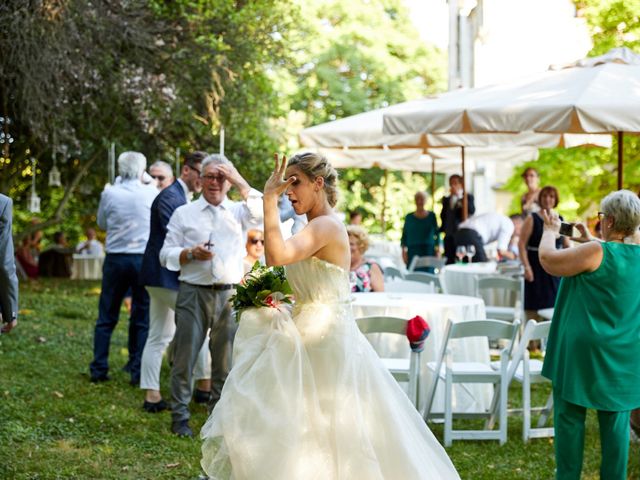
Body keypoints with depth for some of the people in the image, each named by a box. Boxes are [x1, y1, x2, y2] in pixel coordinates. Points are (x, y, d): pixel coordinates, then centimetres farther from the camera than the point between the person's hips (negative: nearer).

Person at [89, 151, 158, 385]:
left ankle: (99, 369, 10)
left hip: (116, 259, 1)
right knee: (142, 319, 6)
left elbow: (102, 223, 11)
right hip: (144, 259, -1)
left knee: (106, 317, 10)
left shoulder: (109, 194, -4)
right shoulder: (152, 193, -6)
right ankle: (138, 371, 5)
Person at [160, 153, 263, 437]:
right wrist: (190, 253, -13)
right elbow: (166, 255, 6)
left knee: (226, 359, 7)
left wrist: (240, 182, -11)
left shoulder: (238, 211, 12)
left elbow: (261, 212, -11)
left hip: (230, 295, 2)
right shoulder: (184, 214, 9)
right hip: (193, 293, -1)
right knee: (185, 356, -2)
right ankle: (180, 418, 6)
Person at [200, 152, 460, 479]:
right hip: (314, 335, 10)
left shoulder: (327, 226, -16)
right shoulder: (317, 228, 15)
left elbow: (277, 255, -33)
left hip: (324, 339, -10)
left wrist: (269, 198, -26)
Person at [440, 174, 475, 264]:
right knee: (449, 262, -4)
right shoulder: (446, 199, 20)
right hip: (449, 236, 4)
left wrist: (459, 196, -10)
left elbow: (472, 211, -11)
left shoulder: (468, 197, 7)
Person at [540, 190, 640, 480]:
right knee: (616, 418, 10)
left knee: (570, 415, 5)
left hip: (583, 351, -6)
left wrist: (551, 231, 8)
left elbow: (548, 260, -9)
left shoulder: (596, 252, -18)